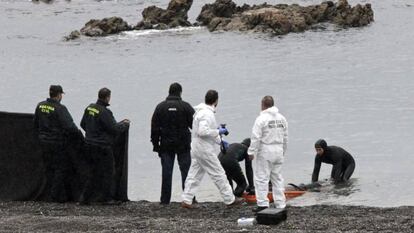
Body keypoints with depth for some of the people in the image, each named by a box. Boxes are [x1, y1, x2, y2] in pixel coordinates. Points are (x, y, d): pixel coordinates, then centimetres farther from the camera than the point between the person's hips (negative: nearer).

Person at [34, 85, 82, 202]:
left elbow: (36, 125, 15)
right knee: (61, 168, 3)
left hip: (44, 142, 7)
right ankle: (56, 195, 0)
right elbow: (69, 126, -21)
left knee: (49, 168, 15)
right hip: (58, 143, -7)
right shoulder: (60, 109, -18)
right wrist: (80, 135, -8)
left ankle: (49, 195, 18)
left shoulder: (40, 106, 4)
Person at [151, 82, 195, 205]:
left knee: (166, 172, 3)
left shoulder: (160, 107, 2)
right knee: (186, 171, 3)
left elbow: (154, 127, 2)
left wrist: (155, 144, 7)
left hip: (166, 145, 2)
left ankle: (165, 199, 4)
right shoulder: (186, 106, -6)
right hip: (183, 144, -2)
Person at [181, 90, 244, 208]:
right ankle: (230, 199, 7)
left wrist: (219, 141, 23)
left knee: (194, 175, 10)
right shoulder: (207, 114, -19)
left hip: (197, 149, 10)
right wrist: (218, 132, -17)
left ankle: (186, 200, 7)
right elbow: (202, 131, -29)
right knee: (218, 174, 0)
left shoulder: (201, 112, 14)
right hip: (205, 150, -10)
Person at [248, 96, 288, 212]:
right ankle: (280, 204, 13)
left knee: (261, 178, -2)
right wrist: (283, 151, 25)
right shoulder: (281, 118, 8)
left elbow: (256, 138, -15)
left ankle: (263, 204, -7)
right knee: (277, 178, 13)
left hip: (265, 151, -6)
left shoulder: (262, 119, -12)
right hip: (278, 151, 6)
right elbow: (285, 137, 15)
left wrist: (251, 152, -8)